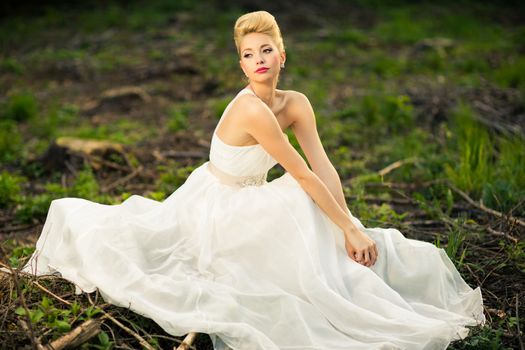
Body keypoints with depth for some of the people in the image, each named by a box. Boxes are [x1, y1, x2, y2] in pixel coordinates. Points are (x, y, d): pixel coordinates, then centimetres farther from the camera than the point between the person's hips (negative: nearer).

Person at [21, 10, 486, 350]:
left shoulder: (296, 104, -8)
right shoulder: (251, 109, -32)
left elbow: (325, 167, -10)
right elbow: (303, 175, -31)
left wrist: (351, 225, -18)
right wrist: (349, 228, -27)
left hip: (245, 204, 8)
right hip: (213, 206, -8)